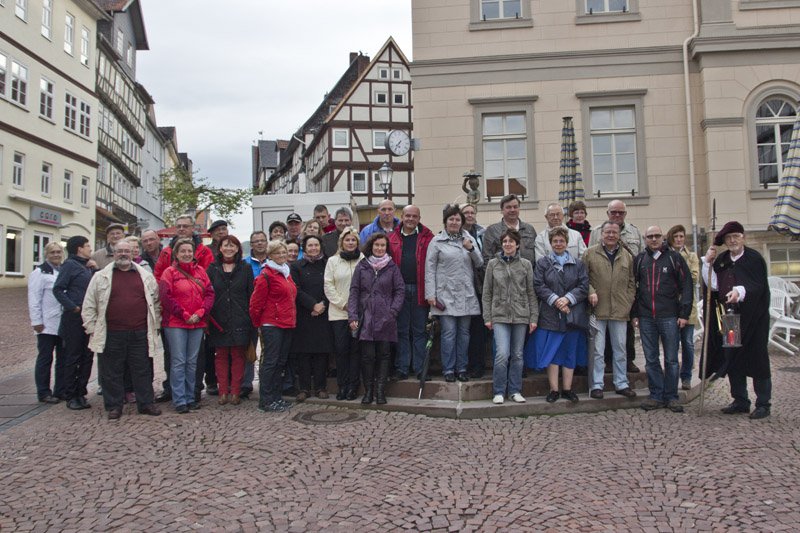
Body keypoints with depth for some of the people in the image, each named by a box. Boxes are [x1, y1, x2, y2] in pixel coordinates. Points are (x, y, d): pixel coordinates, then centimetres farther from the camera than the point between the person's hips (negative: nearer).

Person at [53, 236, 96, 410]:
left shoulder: (88, 266, 14)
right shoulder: (70, 265, -7)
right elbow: (58, 289, -11)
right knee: (72, 358, 1)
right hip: (74, 318, -7)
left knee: (87, 357, 9)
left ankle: (81, 393, 18)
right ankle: (71, 396, 9)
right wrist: (73, 307, -16)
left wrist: (93, 269, 1)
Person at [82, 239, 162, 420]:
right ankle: (114, 406, 18)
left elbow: (156, 302, 14)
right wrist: (92, 328, 0)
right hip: (111, 335, -1)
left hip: (140, 334, 1)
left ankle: (146, 403, 18)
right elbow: (89, 305, 5)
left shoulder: (146, 276, 9)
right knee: (112, 372, 7)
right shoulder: (101, 277, 5)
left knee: (143, 371, 7)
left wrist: (156, 326, 9)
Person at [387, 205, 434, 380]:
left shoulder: (427, 238, 4)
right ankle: (401, 368, 14)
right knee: (401, 331, 7)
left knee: (420, 331, 5)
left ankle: (420, 369, 12)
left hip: (419, 290, -1)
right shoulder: (392, 238, 8)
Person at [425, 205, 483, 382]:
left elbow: (479, 264, 10)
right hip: (446, 294, -3)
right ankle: (448, 369, 6)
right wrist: (430, 294, -8)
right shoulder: (437, 241, 1)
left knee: (464, 332, 8)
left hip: (466, 294, 3)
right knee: (449, 332, -4)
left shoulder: (469, 239, 11)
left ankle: (461, 368, 17)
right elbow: (430, 269, -2)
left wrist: (471, 249, -8)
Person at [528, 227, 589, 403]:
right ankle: (553, 390, 7)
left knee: (570, 353, 7)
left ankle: (567, 389, 16)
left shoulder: (578, 264, 9)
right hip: (550, 315, -2)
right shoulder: (542, 263, 5)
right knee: (551, 353, 0)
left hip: (572, 315, 2)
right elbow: (539, 286, -4)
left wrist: (568, 299, -13)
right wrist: (555, 300, -15)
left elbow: (584, 286, 1)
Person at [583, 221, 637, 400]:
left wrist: (629, 302, 3)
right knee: (597, 350, 1)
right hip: (598, 310, -3)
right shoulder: (590, 253, 1)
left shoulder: (627, 256, 12)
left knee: (620, 349, 12)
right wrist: (590, 292, -14)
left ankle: (621, 384, 23)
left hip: (620, 311, 3)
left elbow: (631, 282, 14)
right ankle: (596, 385, 9)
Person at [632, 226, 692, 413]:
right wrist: (635, 314, 6)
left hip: (669, 317, -2)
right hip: (646, 318, 3)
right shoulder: (640, 259, 10)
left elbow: (686, 285, -1)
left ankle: (671, 397, 13)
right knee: (651, 360, 6)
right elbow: (634, 287, 12)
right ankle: (656, 396, 15)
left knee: (671, 359, 4)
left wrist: (684, 313, -7)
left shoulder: (674, 257, 2)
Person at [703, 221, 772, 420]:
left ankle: (764, 403, 9)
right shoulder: (721, 260, 10)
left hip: (752, 318, -5)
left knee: (756, 357, -1)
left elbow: (759, 286, -14)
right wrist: (708, 263, -4)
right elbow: (714, 285, 3)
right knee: (732, 358, 9)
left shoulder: (754, 258, -6)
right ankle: (740, 401, 21)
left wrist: (740, 291, -30)